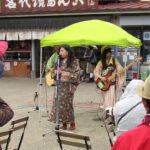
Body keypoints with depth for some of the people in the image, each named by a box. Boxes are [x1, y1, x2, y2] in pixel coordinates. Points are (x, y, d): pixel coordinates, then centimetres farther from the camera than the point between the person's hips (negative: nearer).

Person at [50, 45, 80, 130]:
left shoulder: (74, 62, -2)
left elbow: (77, 73, -4)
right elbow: (54, 71, 20)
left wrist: (69, 75, -19)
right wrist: (55, 72, -2)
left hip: (69, 85, -5)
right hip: (60, 85, 5)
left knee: (67, 104, -7)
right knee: (59, 103, 0)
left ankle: (72, 123, 9)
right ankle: (64, 124, 10)